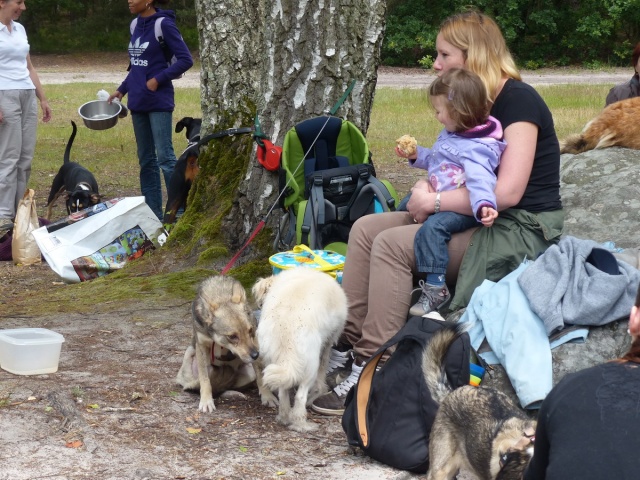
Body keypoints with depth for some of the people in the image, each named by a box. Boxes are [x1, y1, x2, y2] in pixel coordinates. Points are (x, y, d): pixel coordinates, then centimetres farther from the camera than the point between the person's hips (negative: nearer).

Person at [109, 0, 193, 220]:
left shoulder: (164, 24, -10)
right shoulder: (136, 25, 10)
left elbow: (185, 60, -13)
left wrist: (158, 80, -16)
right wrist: (122, 90, 13)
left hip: (159, 103, -8)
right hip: (138, 103, 8)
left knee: (165, 157, -8)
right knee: (146, 159, 10)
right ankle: (153, 213, 17)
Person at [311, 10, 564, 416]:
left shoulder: (517, 100, -14)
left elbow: (507, 192, -23)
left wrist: (434, 201, -17)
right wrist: (428, 192, -5)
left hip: (520, 231, -9)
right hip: (480, 221, 10)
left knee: (392, 244, -24)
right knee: (366, 228, -3)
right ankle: (345, 347, -8)